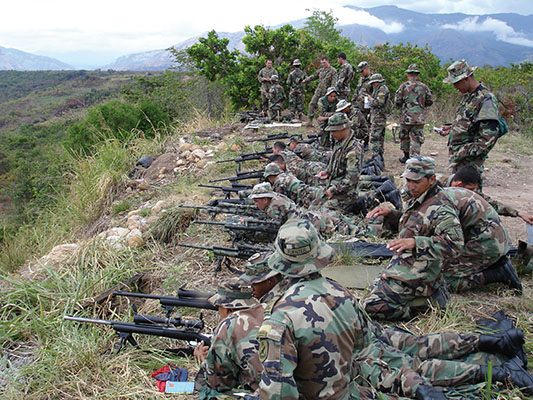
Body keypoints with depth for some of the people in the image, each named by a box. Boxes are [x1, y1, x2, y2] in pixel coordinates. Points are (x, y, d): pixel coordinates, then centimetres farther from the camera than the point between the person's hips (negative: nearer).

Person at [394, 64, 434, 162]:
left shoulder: (404, 86, -4)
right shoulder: (424, 86, 4)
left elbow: (397, 102, -4)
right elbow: (430, 101, 8)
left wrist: (400, 107, 17)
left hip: (406, 117, -1)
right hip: (419, 117, 1)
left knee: (404, 137, 17)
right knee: (416, 139, 1)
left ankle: (406, 156, 27)